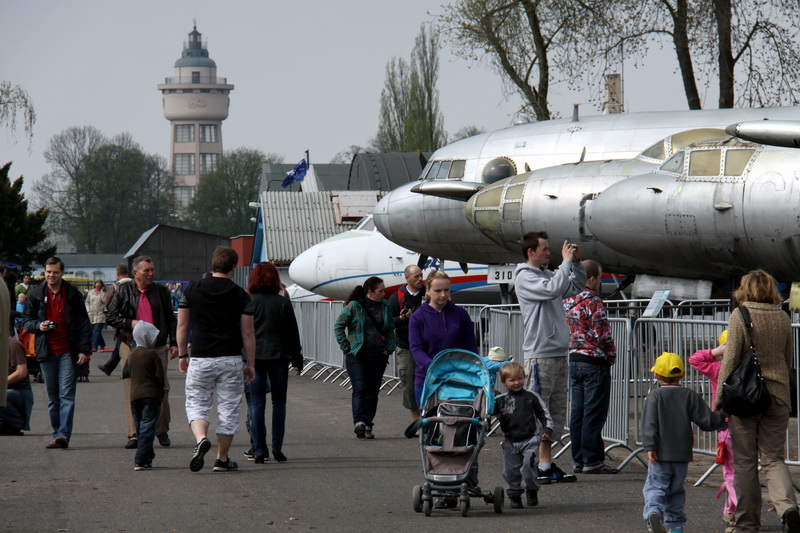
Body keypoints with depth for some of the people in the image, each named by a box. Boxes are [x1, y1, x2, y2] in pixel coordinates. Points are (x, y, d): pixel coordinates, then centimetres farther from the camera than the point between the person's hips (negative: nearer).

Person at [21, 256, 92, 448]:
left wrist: (84, 350, -5)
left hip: (68, 352, -3)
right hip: (46, 352, 3)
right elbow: (26, 321, 15)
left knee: (66, 395, -10)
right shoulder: (37, 295, 8)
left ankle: (63, 434, -16)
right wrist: (38, 326, -8)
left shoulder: (73, 295, 2)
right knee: (52, 397, 7)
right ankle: (58, 434, 13)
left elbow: (84, 324, 3)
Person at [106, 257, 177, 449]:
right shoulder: (122, 291, 6)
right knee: (132, 391, -2)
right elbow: (110, 317, 6)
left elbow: (171, 319, 15)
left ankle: (162, 431, 13)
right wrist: (130, 323, -9)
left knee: (161, 389, -1)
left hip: (158, 347, 1)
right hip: (131, 347, -1)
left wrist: (174, 343, 7)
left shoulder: (161, 291, 11)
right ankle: (134, 434, 2)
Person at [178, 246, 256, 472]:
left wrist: (183, 355, 14)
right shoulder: (240, 296, -3)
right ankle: (222, 459, 13)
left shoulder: (192, 290, 1)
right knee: (228, 409, 8)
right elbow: (248, 333, -2)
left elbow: (182, 326, 4)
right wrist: (250, 364, 6)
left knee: (196, 404, 9)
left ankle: (201, 438, -19)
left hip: (200, 359, 1)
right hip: (230, 360, -1)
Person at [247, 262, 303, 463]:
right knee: (279, 401, 11)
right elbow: (293, 333, 6)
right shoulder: (283, 303, 1)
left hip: (255, 356, -1)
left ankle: (259, 450, -1)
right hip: (279, 356, 1)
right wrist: (297, 359, 14)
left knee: (256, 403, 2)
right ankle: (277, 447, 4)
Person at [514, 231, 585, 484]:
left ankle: (547, 464, 15)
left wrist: (576, 262, 12)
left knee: (556, 410, 10)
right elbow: (553, 289, -25)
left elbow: (576, 286, 27)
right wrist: (566, 262, -14)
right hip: (539, 355, -9)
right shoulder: (525, 277, -9)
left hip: (558, 353, 9)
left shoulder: (547, 274, 16)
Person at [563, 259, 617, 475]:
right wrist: (612, 355, -2)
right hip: (594, 361, -8)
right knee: (594, 414, -4)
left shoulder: (567, 301, 10)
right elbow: (602, 334, -17)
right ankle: (592, 461, -4)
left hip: (574, 360, 8)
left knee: (577, 412, 10)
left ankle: (578, 459, 14)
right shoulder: (593, 301, -14)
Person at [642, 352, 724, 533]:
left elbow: (650, 423, -13)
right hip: (682, 454, 3)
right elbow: (706, 421, 2)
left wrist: (650, 447, -16)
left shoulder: (655, 396, -3)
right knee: (676, 490, 15)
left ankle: (653, 512, -29)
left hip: (661, 454, -3)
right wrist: (721, 416, 20)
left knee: (656, 486, -2)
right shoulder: (690, 396, 3)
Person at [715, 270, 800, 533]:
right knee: (773, 459, 7)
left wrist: (719, 399, -5)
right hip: (778, 396, 3)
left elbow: (730, 360, -11)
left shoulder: (739, 316, -9)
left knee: (745, 462, 6)